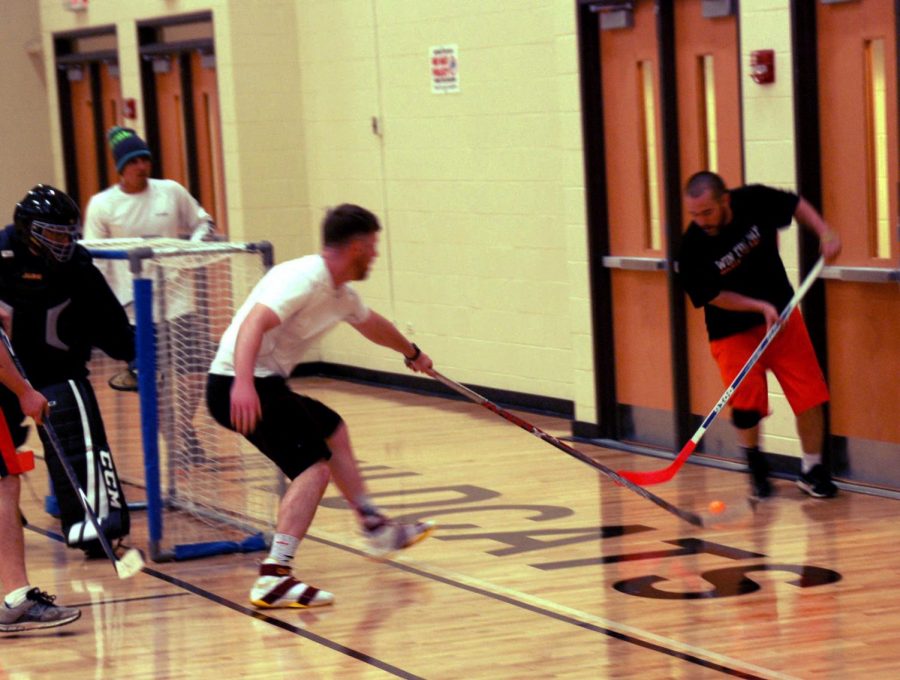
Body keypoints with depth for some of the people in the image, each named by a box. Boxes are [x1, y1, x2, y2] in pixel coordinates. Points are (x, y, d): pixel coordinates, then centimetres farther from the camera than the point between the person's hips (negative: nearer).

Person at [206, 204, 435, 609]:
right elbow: (253, 324, -32)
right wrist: (243, 384, -47)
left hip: (267, 385, 11)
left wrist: (412, 353, 55)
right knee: (314, 467, -19)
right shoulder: (304, 279, -17)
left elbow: (372, 325, 37)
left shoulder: (339, 294, 14)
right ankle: (274, 579, -29)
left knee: (334, 431, 27)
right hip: (240, 388, -11)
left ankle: (376, 529, 43)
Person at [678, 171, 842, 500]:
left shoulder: (755, 201, -17)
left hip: (782, 315, 3)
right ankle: (755, 465, 16)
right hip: (733, 331, -3)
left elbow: (796, 204, 3)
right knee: (747, 402, -13)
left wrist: (824, 232, -11)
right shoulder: (693, 249, -23)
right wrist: (761, 307, -25)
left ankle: (812, 469, 18)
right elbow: (714, 296, -15)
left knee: (810, 395, -1)